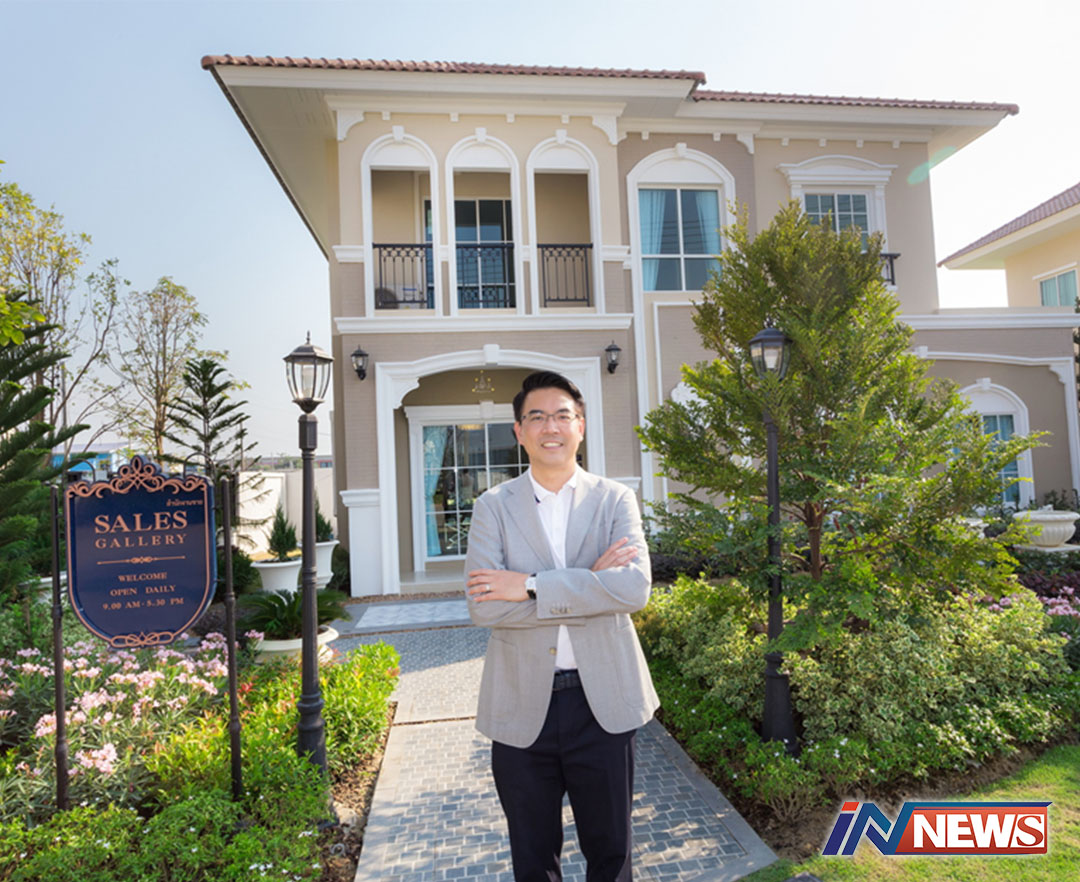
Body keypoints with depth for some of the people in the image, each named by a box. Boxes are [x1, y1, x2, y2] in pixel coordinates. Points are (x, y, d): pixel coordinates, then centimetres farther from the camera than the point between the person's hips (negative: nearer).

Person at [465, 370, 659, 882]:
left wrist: (531, 586, -20)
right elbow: (483, 607, -14)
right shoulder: (493, 507, -1)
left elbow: (635, 588, -17)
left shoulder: (615, 500, 0)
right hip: (521, 707, 0)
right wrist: (589, 584, -17)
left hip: (602, 702, 0)